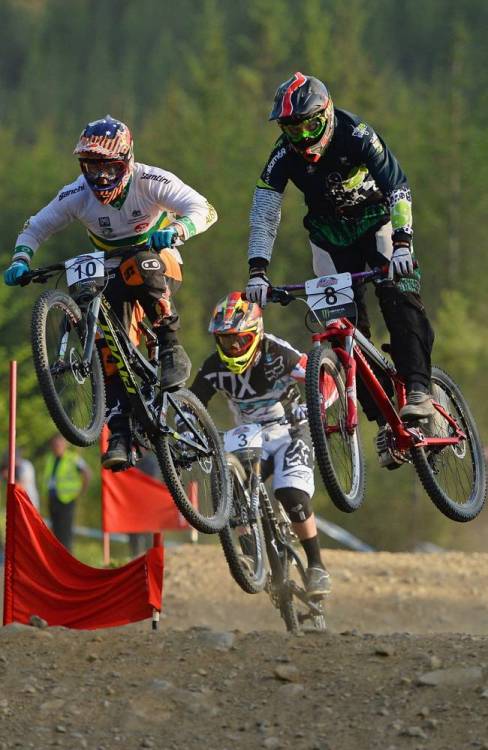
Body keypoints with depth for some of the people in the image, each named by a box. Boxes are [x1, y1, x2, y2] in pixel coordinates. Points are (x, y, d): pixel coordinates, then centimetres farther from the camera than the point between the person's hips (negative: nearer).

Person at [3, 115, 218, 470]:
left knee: (140, 266, -38)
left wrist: (175, 231, -52)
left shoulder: (150, 181, -21)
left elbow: (203, 209, -30)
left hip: (161, 266, -3)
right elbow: (35, 228, -4)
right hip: (112, 274, 3)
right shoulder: (77, 194, -13)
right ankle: (120, 430, -15)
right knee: (109, 340, -18)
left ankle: (172, 350, -27)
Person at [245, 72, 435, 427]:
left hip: (377, 220, -3)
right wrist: (258, 272, -31)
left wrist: (402, 244, -41)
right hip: (331, 235, 3)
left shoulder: (356, 135, -27)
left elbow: (398, 187, -30)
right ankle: (383, 414, -2)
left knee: (399, 296, -24)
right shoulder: (284, 156, -19)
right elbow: (263, 215, -19)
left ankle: (418, 388, -28)